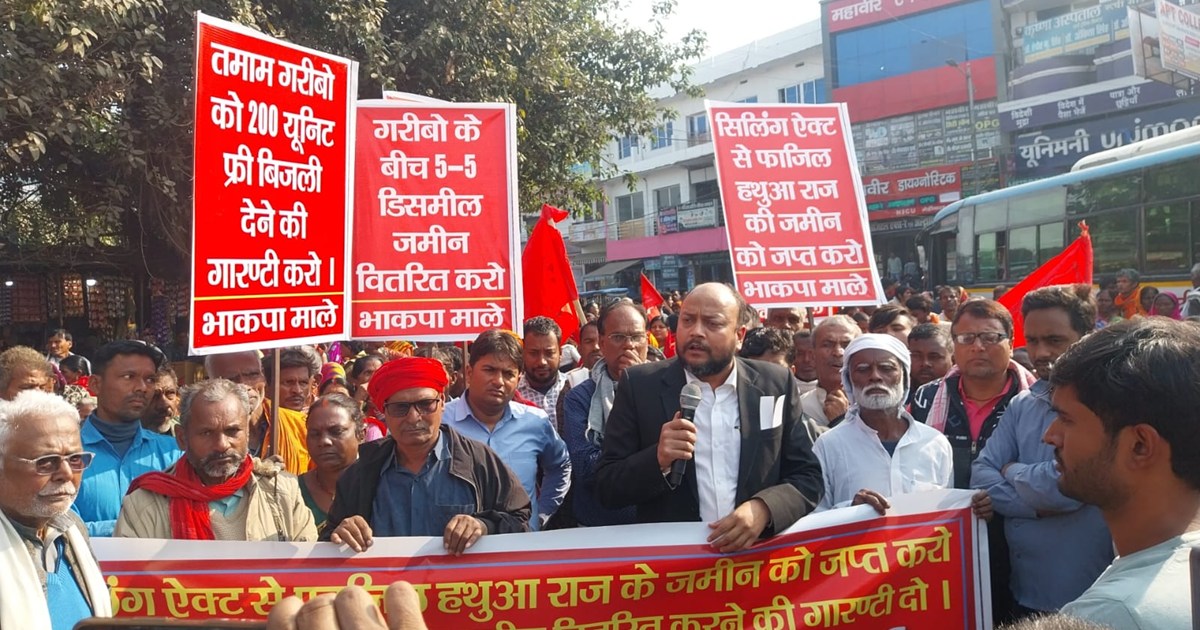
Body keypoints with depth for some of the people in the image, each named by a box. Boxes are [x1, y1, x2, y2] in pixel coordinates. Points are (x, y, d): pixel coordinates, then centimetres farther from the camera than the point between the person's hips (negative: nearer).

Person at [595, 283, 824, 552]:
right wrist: (658, 461, -18)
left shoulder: (775, 385, 3)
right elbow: (607, 487, -1)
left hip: (756, 555, 2)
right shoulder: (640, 385, -2)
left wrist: (763, 508, -12)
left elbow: (808, 476, 6)